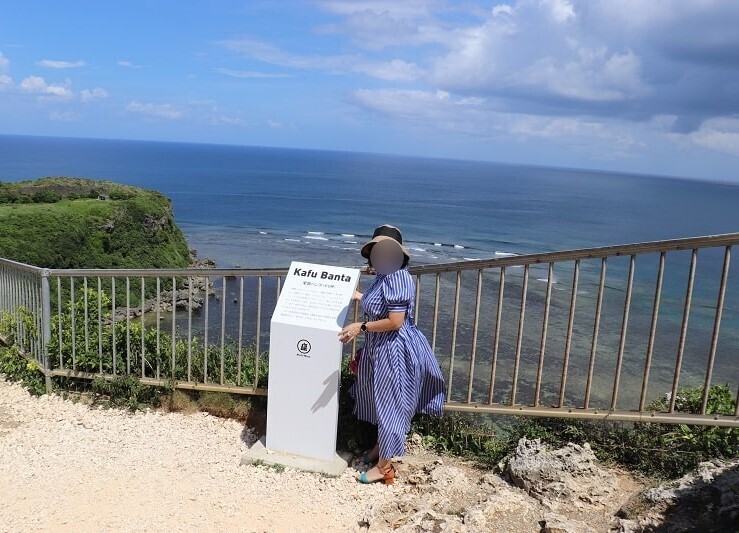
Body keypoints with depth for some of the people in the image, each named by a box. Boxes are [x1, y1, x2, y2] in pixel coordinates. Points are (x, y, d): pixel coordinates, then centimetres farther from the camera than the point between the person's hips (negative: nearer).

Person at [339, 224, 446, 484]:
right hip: (379, 349, 10)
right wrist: (359, 296, 28)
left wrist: (361, 327, -21)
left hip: (394, 351, -10)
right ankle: (380, 446, 42)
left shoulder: (398, 279, -24)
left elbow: (395, 321, -27)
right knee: (380, 401, 23)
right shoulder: (383, 276, 7)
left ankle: (384, 466, 13)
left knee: (390, 405, 1)